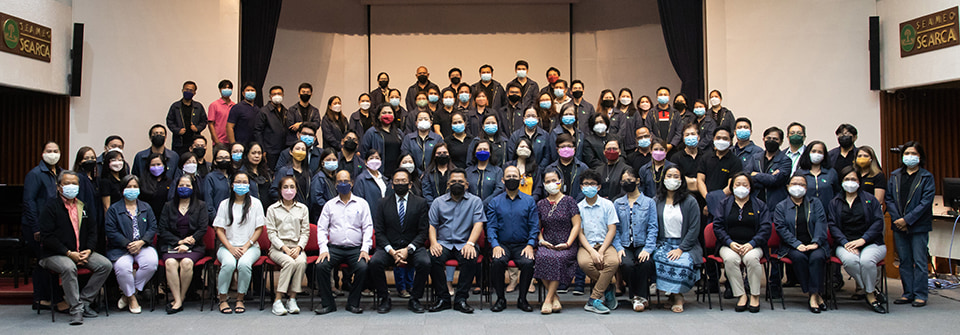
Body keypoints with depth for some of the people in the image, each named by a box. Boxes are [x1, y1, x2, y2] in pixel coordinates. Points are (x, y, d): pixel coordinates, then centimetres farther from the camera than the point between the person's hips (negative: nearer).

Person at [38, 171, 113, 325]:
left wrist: (88, 250, -2)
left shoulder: (83, 205, 14)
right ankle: (76, 309, -26)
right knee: (69, 268, -36)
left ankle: (83, 301, -7)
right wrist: (68, 253, -18)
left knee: (106, 265, -15)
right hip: (54, 254, -6)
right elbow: (47, 236, -12)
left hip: (82, 253, 6)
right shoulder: (50, 206, -5)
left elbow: (92, 230, 16)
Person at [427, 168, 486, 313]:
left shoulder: (475, 201, 10)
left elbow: (478, 224, -2)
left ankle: (461, 299, -21)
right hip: (444, 244, 1)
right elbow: (432, 225, 8)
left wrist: (470, 244, -19)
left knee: (471, 259, -34)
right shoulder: (438, 202, 16)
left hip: (465, 244, -1)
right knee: (433, 258, -30)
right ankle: (443, 298, -18)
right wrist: (433, 242, -12)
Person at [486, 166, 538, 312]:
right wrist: (495, 245, -13)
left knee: (528, 262, -30)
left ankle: (522, 299, -8)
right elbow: (491, 226, 3)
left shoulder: (529, 201, 10)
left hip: (522, 245, 0)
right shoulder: (495, 202, 10)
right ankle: (500, 299, -10)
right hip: (502, 244, 0)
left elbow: (534, 226, 5)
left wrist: (530, 245, -10)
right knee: (497, 262, -31)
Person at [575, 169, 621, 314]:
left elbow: (612, 230, 0)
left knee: (614, 261, -33)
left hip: (605, 244, 0)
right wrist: (592, 252, -15)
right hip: (586, 245, 0)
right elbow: (580, 232, 2)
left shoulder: (607, 204, 6)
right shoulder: (578, 207, 7)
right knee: (584, 262, -34)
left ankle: (593, 300, -22)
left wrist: (601, 252, -13)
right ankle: (607, 289, -8)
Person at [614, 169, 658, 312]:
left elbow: (653, 228, 2)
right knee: (627, 264, -31)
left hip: (642, 245, -1)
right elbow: (615, 228, 8)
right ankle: (635, 296, -9)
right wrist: (619, 248, -8)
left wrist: (647, 249, -12)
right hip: (625, 246, 1)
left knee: (645, 263, -33)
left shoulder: (649, 202, 9)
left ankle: (641, 296, -14)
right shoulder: (618, 203, 14)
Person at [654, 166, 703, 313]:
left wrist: (681, 249, -14)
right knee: (658, 259, -31)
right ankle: (676, 296, -11)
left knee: (683, 262, -34)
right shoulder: (657, 201, 11)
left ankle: (676, 295, -8)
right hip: (664, 244, 2)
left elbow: (694, 229, -4)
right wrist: (654, 246, -7)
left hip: (686, 245, -2)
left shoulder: (690, 202, 2)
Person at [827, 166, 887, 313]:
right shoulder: (834, 203, 15)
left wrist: (862, 240, -13)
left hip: (871, 244, -1)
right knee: (849, 260, -34)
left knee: (866, 260, -35)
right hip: (845, 244, 1)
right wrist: (845, 243, -13)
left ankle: (869, 292, -10)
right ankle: (871, 293, -12)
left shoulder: (870, 199, 12)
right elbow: (832, 225, 4)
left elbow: (878, 222, 1)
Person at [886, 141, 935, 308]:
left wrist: (907, 220, -15)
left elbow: (926, 202, -9)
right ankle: (908, 293, 17)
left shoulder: (927, 177, -1)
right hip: (899, 225, 4)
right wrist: (897, 219, -8)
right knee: (904, 261, 9)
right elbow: (889, 198, 6)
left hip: (919, 225, -4)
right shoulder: (895, 176, 10)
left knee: (919, 261, -1)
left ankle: (920, 295, 6)